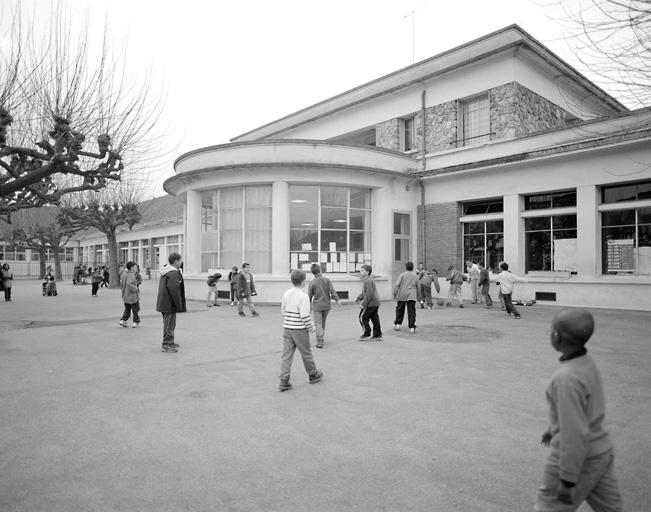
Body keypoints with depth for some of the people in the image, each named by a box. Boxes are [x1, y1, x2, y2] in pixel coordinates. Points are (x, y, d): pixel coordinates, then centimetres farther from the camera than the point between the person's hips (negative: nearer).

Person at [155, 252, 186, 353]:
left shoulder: (165, 272, 14)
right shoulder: (173, 273, -21)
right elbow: (174, 291, -25)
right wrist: (179, 304, -20)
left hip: (163, 303, 11)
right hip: (169, 304, -11)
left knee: (168, 323, 19)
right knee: (169, 323, -3)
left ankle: (169, 342, 31)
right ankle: (167, 345, 3)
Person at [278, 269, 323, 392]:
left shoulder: (286, 294, 3)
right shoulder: (303, 296, -18)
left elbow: (283, 311, 10)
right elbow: (305, 316, -20)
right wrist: (311, 328, -5)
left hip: (287, 328, 5)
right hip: (300, 330, -5)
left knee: (286, 354, 6)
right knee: (306, 354, 12)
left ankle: (284, 382, 3)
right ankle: (313, 375, 31)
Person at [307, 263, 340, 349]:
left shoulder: (312, 282, -7)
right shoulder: (327, 280, -4)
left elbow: (309, 296, 0)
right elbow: (332, 291, -10)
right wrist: (337, 300, -5)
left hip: (317, 305, -2)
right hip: (327, 304, 3)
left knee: (318, 323, 0)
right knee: (323, 322, 19)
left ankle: (320, 342, -10)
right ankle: (320, 338, 31)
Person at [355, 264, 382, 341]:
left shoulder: (368, 281, -17)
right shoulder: (365, 280, 17)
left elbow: (369, 293, -23)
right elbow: (364, 292, 27)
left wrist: (363, 304, -20)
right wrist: (359, 298, 17)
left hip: (371, 303, -10)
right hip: (375, 303, 10)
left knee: (363, 317, -1)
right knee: (375, 318, 13)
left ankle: (366, 334, 6)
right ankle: (378, 335, 18)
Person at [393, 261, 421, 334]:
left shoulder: (402, 275, 0)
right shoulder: (415, 276, 8)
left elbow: (397, 285, -7)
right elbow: (418, 286, 13)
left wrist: (395, 293, -2)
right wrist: (418, 295, 25)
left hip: (402, 295, -1)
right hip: (412, 296, 1)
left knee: (400, 310, 13)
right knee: (411, 311, 1)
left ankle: (397, 324, 18)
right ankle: (412, 327, -1)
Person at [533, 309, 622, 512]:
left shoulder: (567, 377, -29)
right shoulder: (587, 362, 0)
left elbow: (574, 434, -26)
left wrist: (567, 480, -18)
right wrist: (554, 428, 30)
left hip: (577, 458, -8)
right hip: (601, 450, 8)